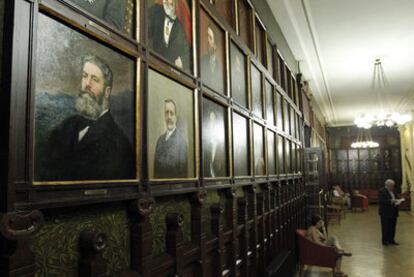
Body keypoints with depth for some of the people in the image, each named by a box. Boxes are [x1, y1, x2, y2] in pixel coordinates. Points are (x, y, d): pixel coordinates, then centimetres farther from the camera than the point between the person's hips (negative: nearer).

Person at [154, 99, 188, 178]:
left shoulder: (181, 138, -12)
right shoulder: (160, 139, 8)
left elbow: (183, 169, -11)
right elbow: (156, 165, 13)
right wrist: (155, 179, 4)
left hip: (174, 181, -5)